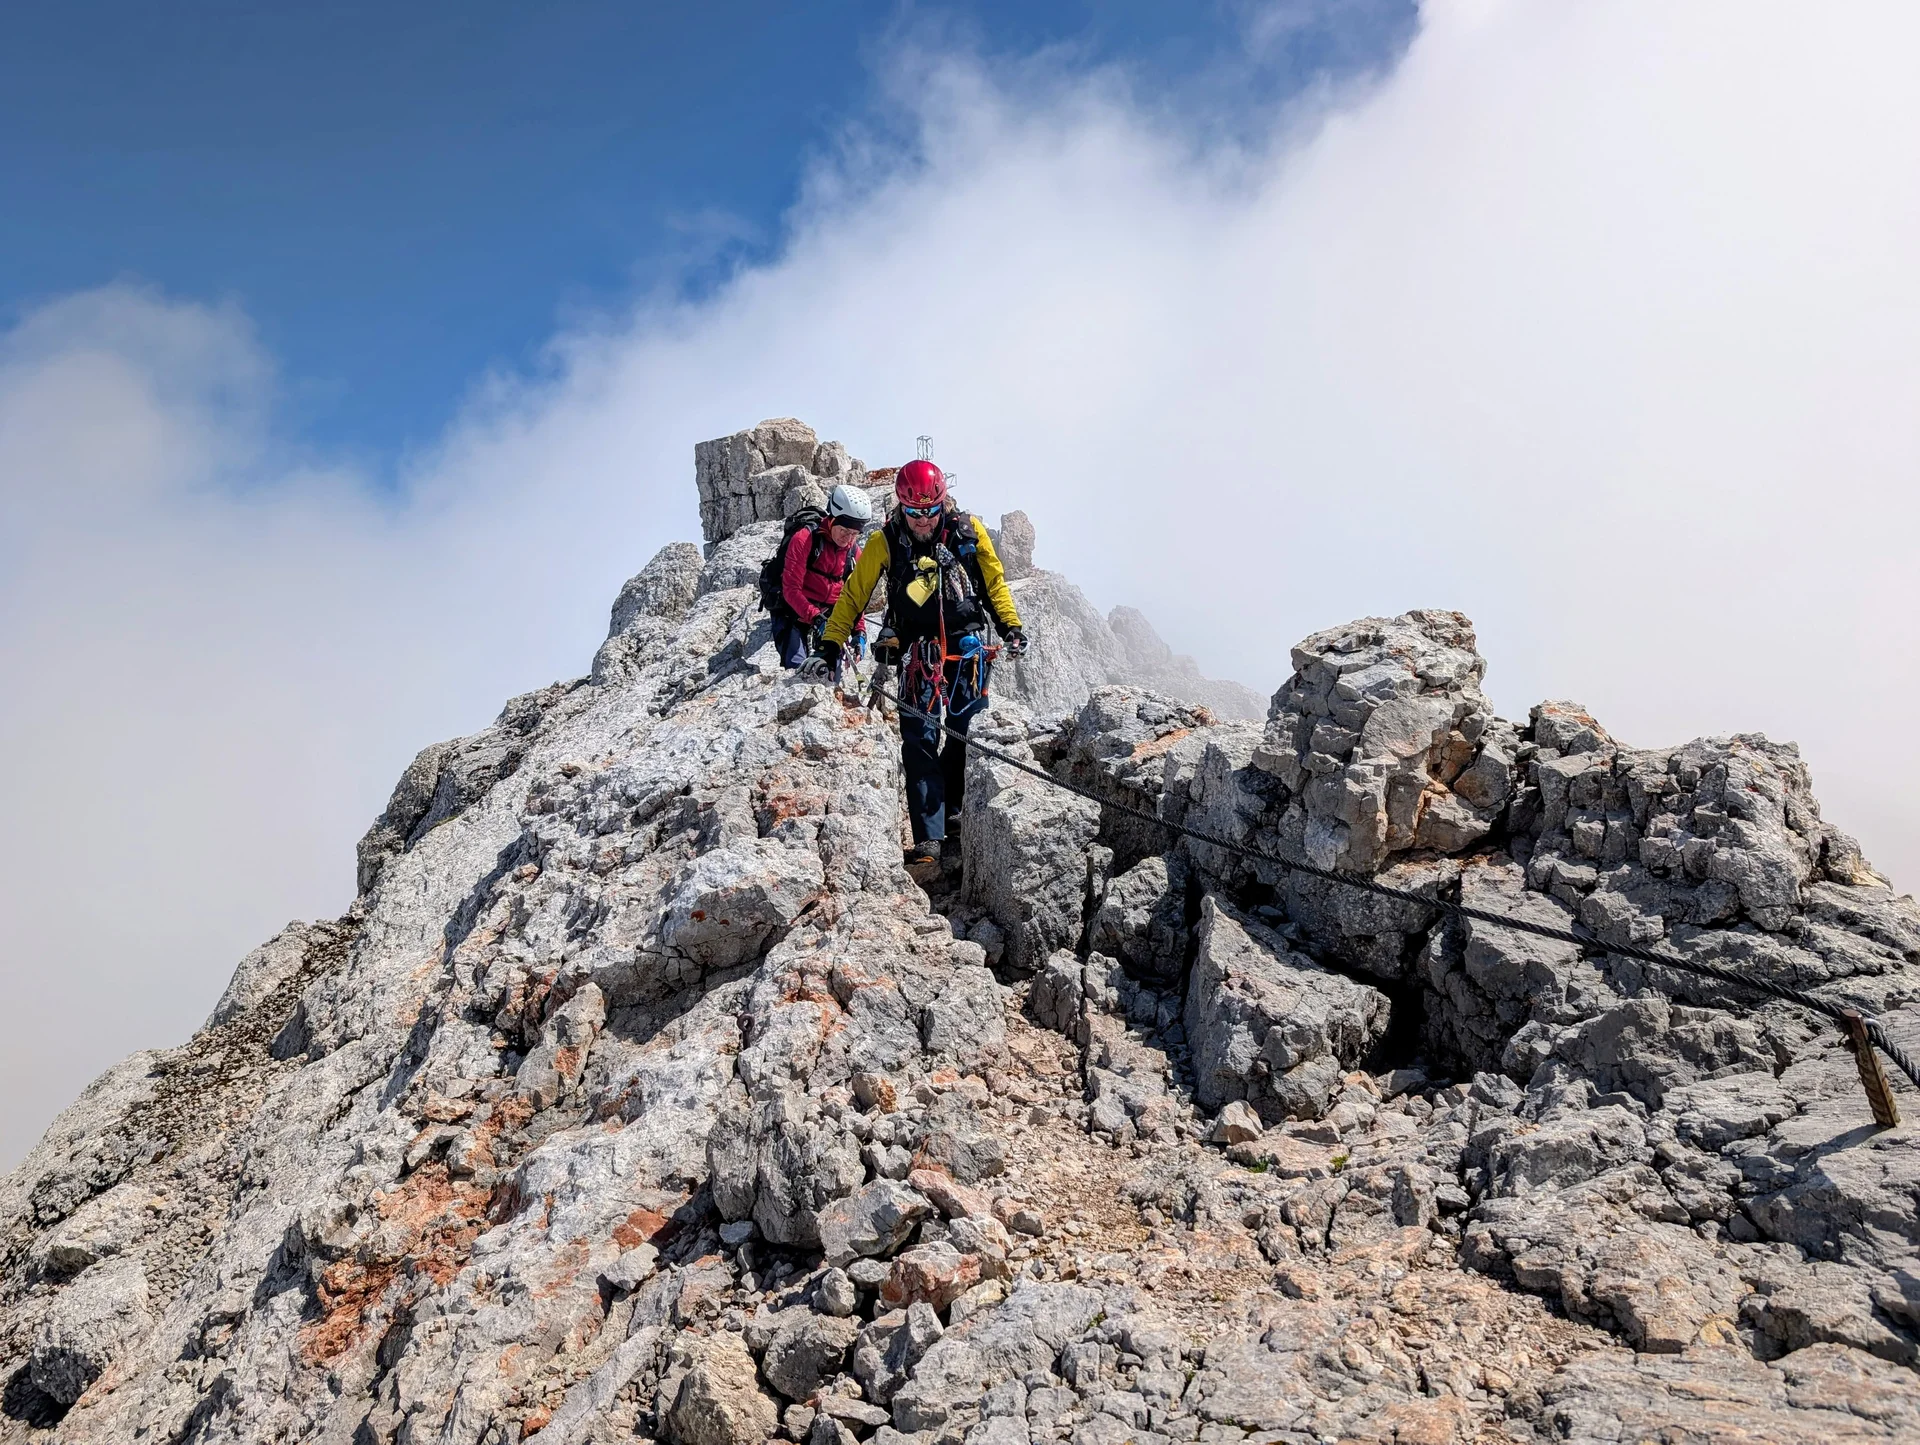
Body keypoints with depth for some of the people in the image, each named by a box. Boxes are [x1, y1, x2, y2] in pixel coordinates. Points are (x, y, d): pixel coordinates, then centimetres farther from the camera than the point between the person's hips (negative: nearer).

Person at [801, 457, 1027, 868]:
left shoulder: (969, 531, 0)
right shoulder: (885, 542, -3)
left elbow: (994, 581, 12)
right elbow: (853, 596, 0)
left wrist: (1012, 626, 4)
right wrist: (828, 648, -6)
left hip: (968, 648, 1)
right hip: (918, 651, -1)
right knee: (920, 742, -9)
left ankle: (953, 813, 26)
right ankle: (928, 839, -10)